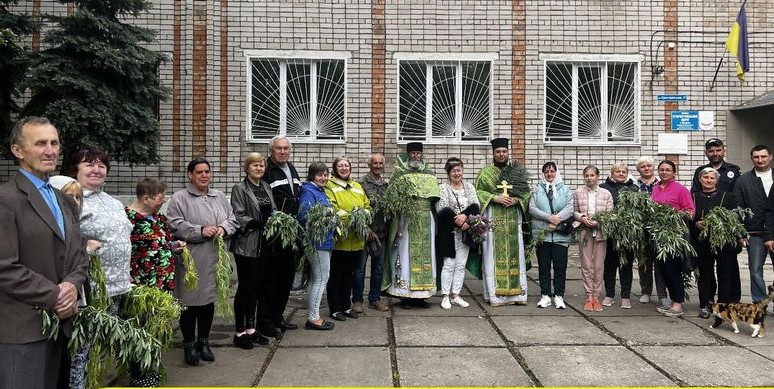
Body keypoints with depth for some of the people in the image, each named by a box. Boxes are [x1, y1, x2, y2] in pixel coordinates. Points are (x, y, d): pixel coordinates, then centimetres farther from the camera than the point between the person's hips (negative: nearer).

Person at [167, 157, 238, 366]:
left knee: (209, 299, 12)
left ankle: (203, 342, 27)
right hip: (191, 260, -5)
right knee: (191, 301, 2)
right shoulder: (180, 198, -3)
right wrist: (201, 231, -20)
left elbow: (232, 219, 13)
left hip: (214, 260, 5)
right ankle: (189, 345, 18)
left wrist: (224, 228, -8)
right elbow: (175, 225, -12)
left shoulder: (220, 197, 14)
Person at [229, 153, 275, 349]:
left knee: (255, 286, 13)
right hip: (246, 245, -6)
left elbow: (273, 211, 17)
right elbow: (238, 217, -14)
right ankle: (240, 332, 11)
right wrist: (258, 223, -25)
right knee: (245, 286, 0)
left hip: (263, 245, 6)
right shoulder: (239, 189, -5)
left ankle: (250, 328, 23)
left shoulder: (266, 187, 14)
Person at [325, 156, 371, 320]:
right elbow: (330, 207, -14)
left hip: (356, 240, 6)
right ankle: (335, 309, 12)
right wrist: (348, 216, -24)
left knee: (349, 275, 15)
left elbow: (367, 207, 13)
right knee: (335, 275, 3)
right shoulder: (330, 185, -1)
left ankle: (346, 306, 26)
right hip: (338, 239, -5)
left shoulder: (358, 187, 17)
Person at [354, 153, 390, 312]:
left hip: (381, 232, 5)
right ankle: (357, 300, 12)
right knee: (360, 266, 2)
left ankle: (375, 299, 23)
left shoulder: (387, 183, 9)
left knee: (378, 267, 12)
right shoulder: (361, 182, -6)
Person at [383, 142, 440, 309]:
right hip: (406, 219, -4)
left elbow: (435, 197, 15)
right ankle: (404, 295, 6)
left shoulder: (429, 174, 14)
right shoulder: (400, 173, 2)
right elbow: (391, 197, -4)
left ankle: (420, 294, 15)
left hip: (426, 220, 4)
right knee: (406, 253, -2)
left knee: (425, 254, 6)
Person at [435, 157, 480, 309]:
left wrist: (464, 216, -18)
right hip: (449, 232, -4)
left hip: (466, 232, 4)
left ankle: (455, 295, 15)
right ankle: (445, 296, 6)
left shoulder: (469, 187, 12)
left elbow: (476, 206, 0)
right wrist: (458, 221, -18)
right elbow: (441, 209, -12)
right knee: (448, 264, -2)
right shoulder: (443, 188, -1)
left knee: (461, 265, 7)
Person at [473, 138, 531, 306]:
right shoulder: (485, 172, 6)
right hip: (492, 220, -3)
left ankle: (516, 292, 8)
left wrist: (516, 200, -8)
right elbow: (478, 192, -1)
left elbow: (527, 192, 12)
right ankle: (495, 294, -1)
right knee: (494, 256, -4)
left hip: (513, 221, 3)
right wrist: (495, 198, -14)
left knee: (514, 255, 3)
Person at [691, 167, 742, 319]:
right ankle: (705, 305, 13)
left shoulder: (728, 196, 6)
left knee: (725, 274, 0)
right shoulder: (694, 197, 9)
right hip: (702, 242, 1)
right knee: (705, 273, 6)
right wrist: (697, 224, -13)